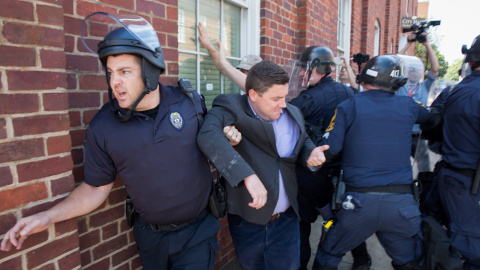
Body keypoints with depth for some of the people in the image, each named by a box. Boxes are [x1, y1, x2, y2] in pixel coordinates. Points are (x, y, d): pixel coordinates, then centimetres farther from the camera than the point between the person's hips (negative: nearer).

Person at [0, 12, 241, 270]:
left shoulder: (188, 101, -12)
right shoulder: (102, 126, -12)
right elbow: (96, 188, -2)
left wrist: (226, 138, -14)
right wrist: (49, 216, -13)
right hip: (151, 236, 2)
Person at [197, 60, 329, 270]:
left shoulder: (293, 114, 1)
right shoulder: (230, 107, -15)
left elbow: (303, 140, 20)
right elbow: (207, 135, -35)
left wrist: (311, 152, -5)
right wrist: (248, 175, -44)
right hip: (247, 219, -2)